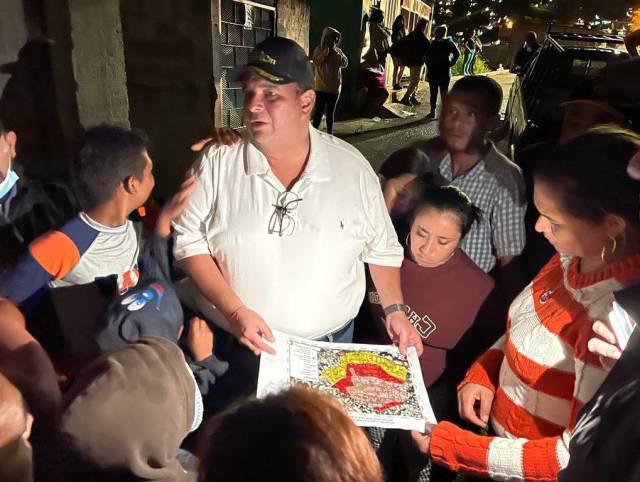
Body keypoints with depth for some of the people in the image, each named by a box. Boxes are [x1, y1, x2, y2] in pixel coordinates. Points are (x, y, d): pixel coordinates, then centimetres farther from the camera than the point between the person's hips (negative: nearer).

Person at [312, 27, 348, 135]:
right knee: (319, 111, -2)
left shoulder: (338, 50, 7)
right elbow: (317, 62, -18)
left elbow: (344, 64, -3)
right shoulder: (319, 49, -3)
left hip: (335, 87, 3)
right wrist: (326, 50, -18)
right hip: (321, 87, -3)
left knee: (330, 112, 11)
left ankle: (329, 133, 20)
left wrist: (335, 51, -12)